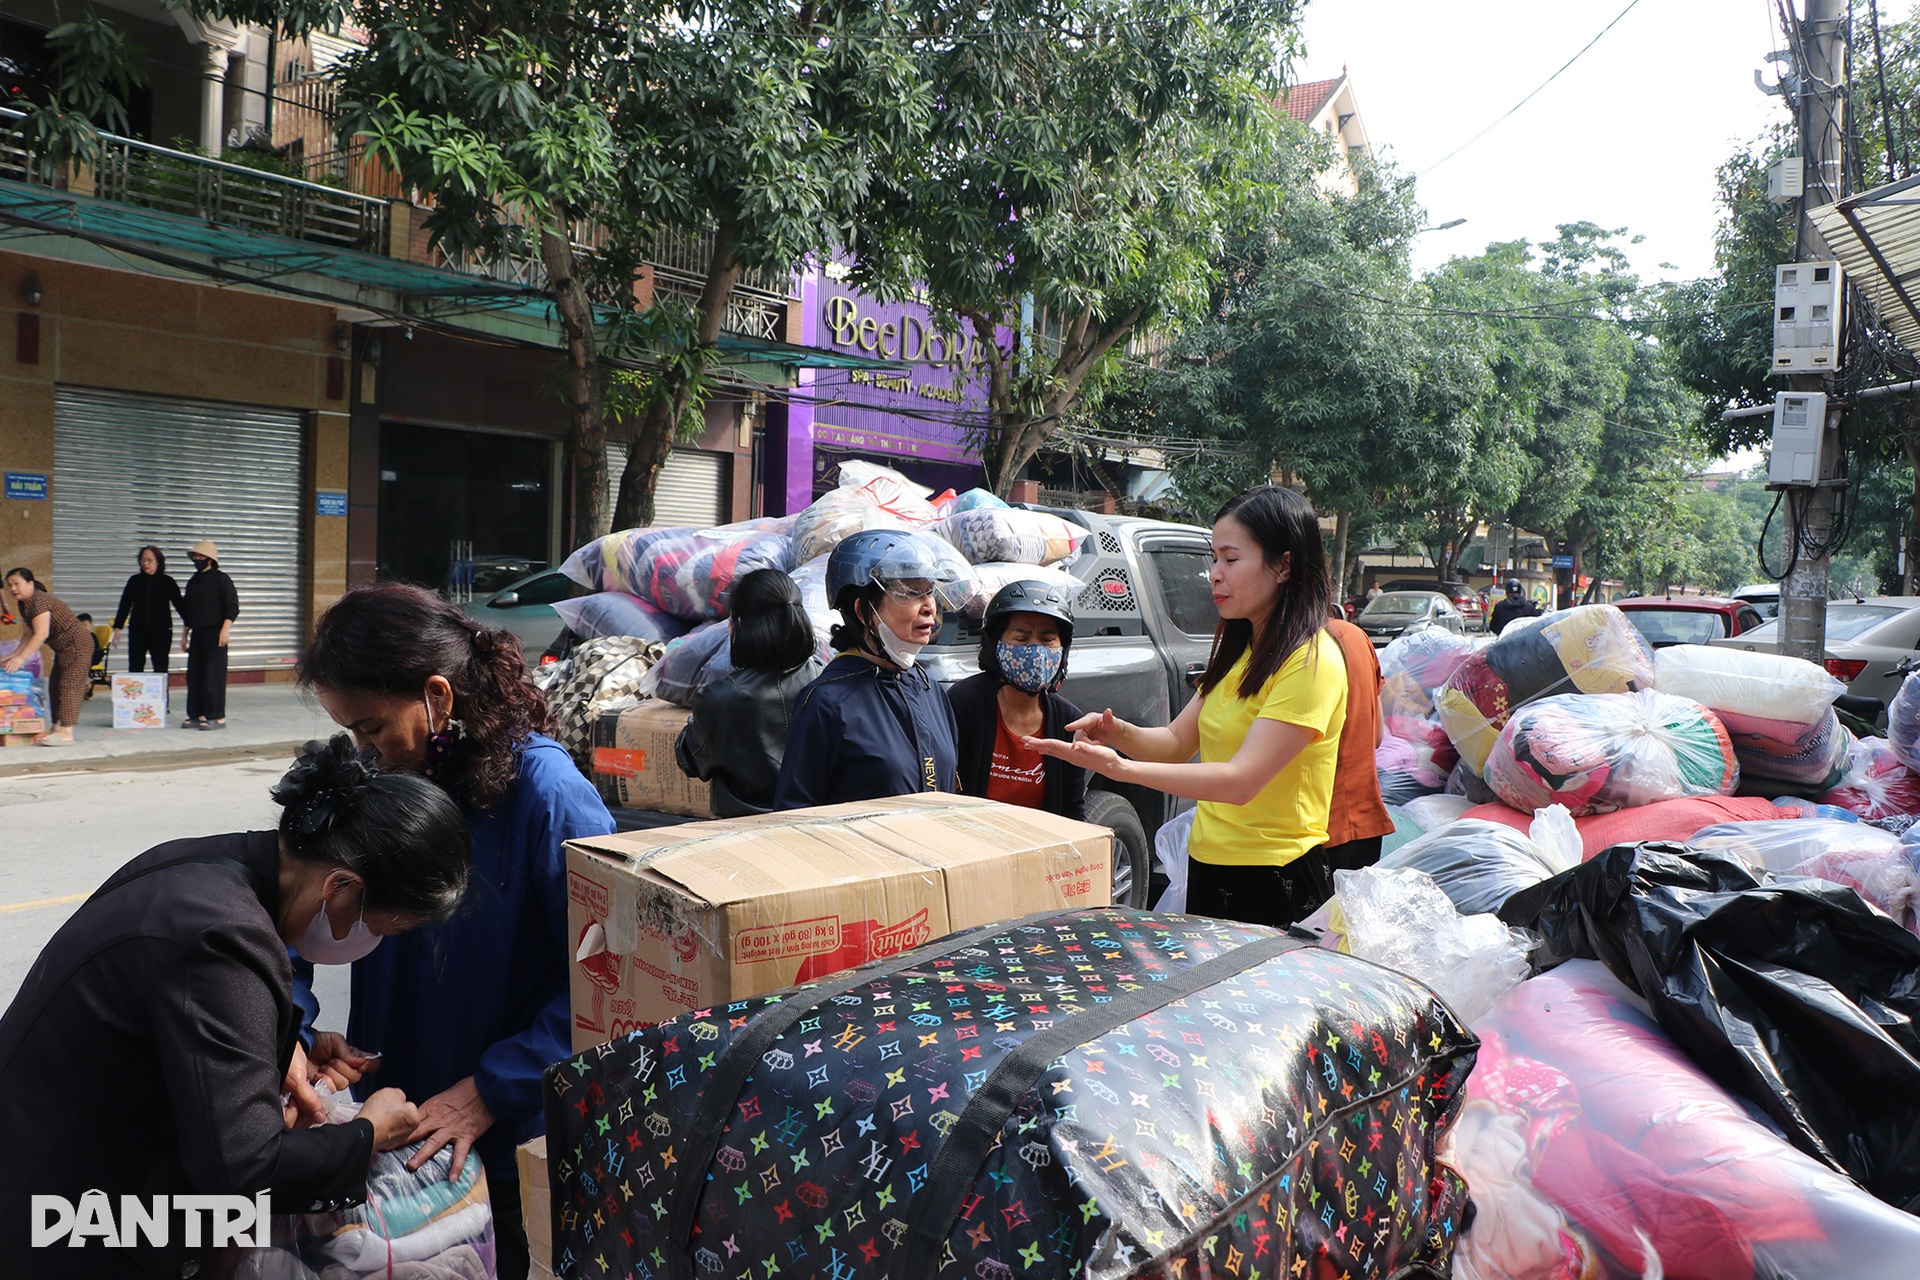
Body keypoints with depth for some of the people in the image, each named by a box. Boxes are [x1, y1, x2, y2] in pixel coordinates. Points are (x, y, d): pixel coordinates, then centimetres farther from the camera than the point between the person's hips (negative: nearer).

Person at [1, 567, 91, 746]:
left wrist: (21, 658, -27)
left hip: (77, 645, -11)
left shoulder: (39, 601, -20)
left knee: (69, 686, -15)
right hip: (64, 648, 11)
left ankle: (66, 733, -20)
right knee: (55, 686, 12)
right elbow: (29, 634, 14)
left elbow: (41, 634, -27)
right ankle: (57, 728, 17)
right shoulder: (25, 604, 11)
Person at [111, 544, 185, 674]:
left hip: (161, 630, -2)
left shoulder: (167, 582, 2)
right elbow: (124, 606, 9)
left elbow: (179, 604, 1)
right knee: (134, 669, 0)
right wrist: (117, 628, 4)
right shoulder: (134, 581, 8)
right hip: (138, 631, 2)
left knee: (161, 669, -1)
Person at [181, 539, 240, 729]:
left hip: (215, 633, -8)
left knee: (213, 676, -9)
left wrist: (225, 629, -19)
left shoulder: (221, 579, -5)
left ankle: (217, 717, -6)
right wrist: (185, 635, 22)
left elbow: (232, 607, -10)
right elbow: (187, 611, 25)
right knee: (194, 676, 6)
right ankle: (197, 715, 12)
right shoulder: (192, 582, 18)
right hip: (197, 634, 8)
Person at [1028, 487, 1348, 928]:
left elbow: (1241, 780, -26)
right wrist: (1120, 733, -13)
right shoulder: (1239, 648, 11)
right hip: (1208, 871, 8)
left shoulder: (1310, 661, -18)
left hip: (1274, 887, -8)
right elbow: (1178, 742, 8)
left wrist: (1122, 768, -34)